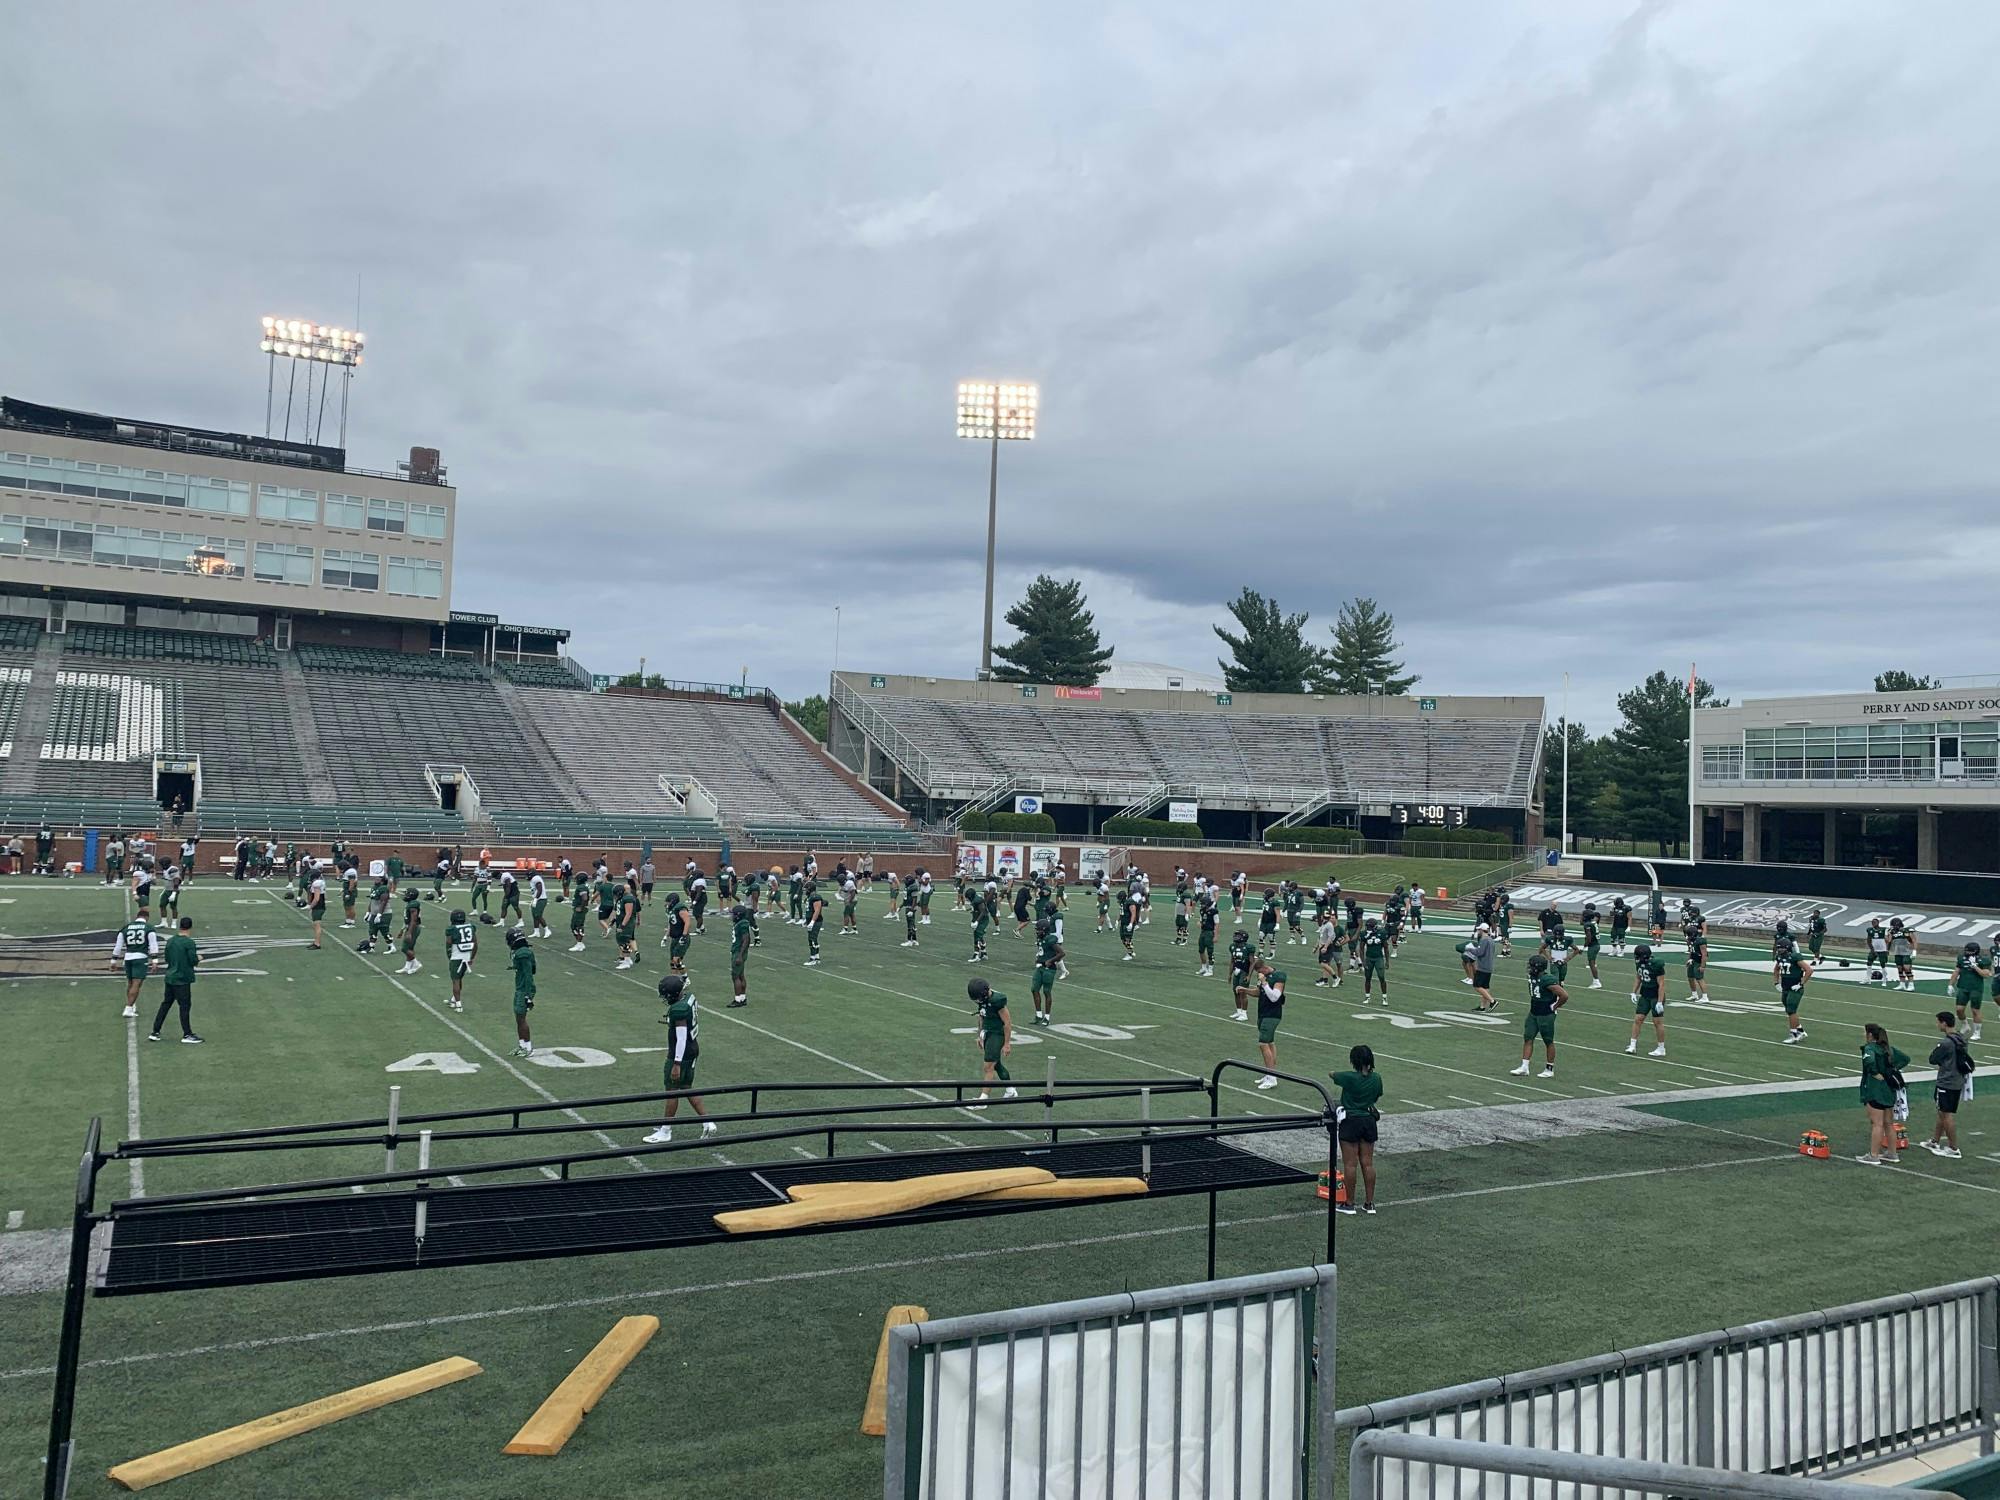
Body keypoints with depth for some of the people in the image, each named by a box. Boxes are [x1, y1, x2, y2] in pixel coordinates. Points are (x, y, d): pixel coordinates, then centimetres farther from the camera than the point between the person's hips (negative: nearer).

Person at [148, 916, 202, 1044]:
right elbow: (193, 961, -17)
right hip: (183, 979, -7)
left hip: (170, 978, 7)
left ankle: (155, 1032, 16)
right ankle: (187, 1035, 4)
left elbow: (166, 959, 13)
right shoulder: (189, 942, -16)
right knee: (185, 1006, 0)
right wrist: (198, 958, 3)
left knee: (166, 1004, 14)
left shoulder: (170, 941, 6)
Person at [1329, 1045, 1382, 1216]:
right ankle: (1369, 1203, 15)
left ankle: (1349, 1204, 7)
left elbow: (1332, 1075, 1)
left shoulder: (1349, 1078, -18)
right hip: (1369, 1120, 5)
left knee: (1350, 1164, 1)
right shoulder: (1376, 1078, -2)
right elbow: (1378, 1100, 10)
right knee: (1368, 1163, 10)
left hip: (1350, 1121, -5)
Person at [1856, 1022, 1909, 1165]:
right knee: (1889, 1124, 16)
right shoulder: (1888, 1047, 11)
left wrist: (1875, 1073, -21)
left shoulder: (1869, 1048, -14)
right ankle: (1892, 1154, 24)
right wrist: (1894, 1069, 10)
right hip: (1890, 1090, 8)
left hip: (1875, 1091, -8)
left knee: (1877, 1124, -5)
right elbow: (1906, 1058, 17)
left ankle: (1874, 1156, -1)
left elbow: (1869, 1060, -35)